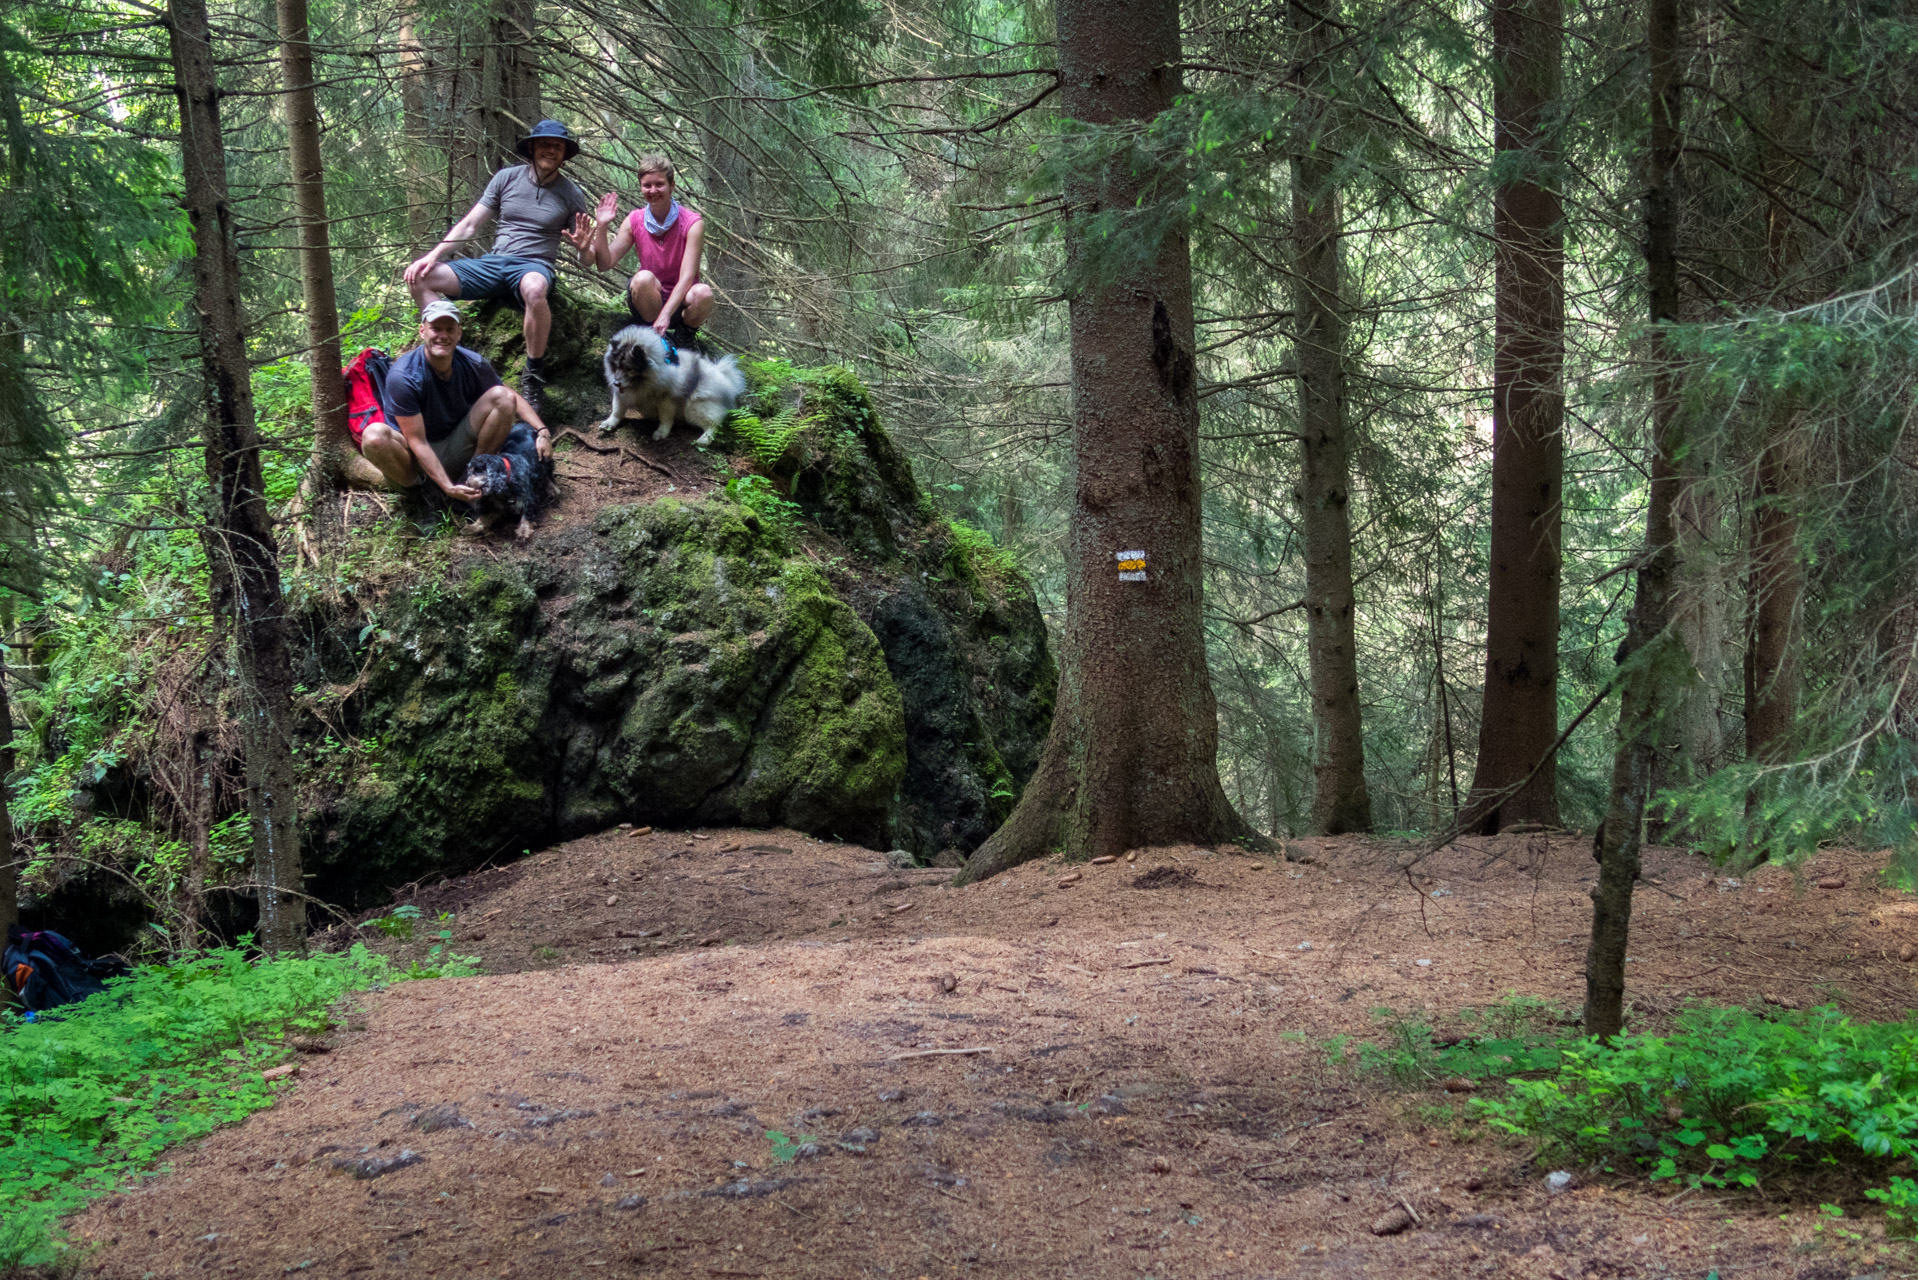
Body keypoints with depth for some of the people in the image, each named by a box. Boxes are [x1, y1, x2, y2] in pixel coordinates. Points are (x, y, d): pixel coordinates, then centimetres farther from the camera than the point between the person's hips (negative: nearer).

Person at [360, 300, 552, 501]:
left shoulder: (472, 364, -9)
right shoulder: (403, 377, -23)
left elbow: (510, 397, 6)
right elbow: (417, 442, -23)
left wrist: (541, 430, -11)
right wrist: (448, 488, -31)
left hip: (455, 452, 4)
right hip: (416, 459, -4)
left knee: (502, 396, -12)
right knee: (375, 435, -37)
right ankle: (413, 486, -8)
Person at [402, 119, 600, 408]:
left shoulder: (572, 196, 5)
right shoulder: (506, 178, 10)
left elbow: (587, 258, 5)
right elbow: (469, 226, 10)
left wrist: (583, 245, -20)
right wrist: (432, 255, -2)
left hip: (533, 266, -4)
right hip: (492, 263, 4)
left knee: (534, 289, -44)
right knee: (419, 278, -15)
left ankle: (534, 378, -29)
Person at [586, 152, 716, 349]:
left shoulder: (692, 223, -12)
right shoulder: (634, 221, -2)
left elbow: (687, 277, -21)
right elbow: (605, 264, -6)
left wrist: (665, 315, -33)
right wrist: (600, 227, -21)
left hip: (680, 301, -1)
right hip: (648, 302, 1)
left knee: (703, 293, -35)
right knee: (643, 278, -32)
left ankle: (685, 338, -3)